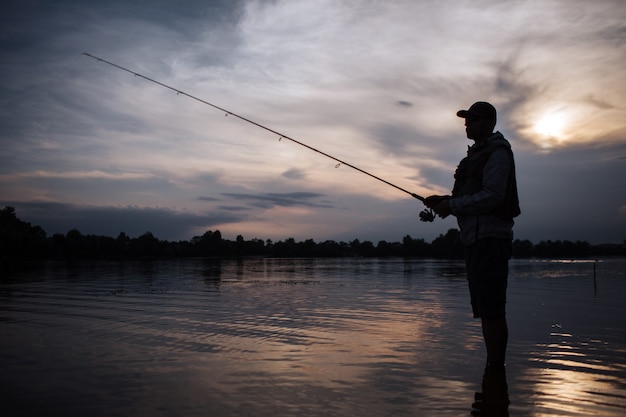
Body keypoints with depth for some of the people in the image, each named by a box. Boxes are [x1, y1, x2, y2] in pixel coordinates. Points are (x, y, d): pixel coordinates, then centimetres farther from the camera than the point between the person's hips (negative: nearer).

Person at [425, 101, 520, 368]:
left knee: (492, 310, -11)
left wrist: (453, 205, -13)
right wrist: (445, 202, 11)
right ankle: (493, 367, 17)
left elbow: (492, 196, -17)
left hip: (490, 238, -10)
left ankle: (496, 368, -8)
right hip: (476, 239, 10)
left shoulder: (498, 153, -5)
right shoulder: (477, 155, 24)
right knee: (486, 311, 11)